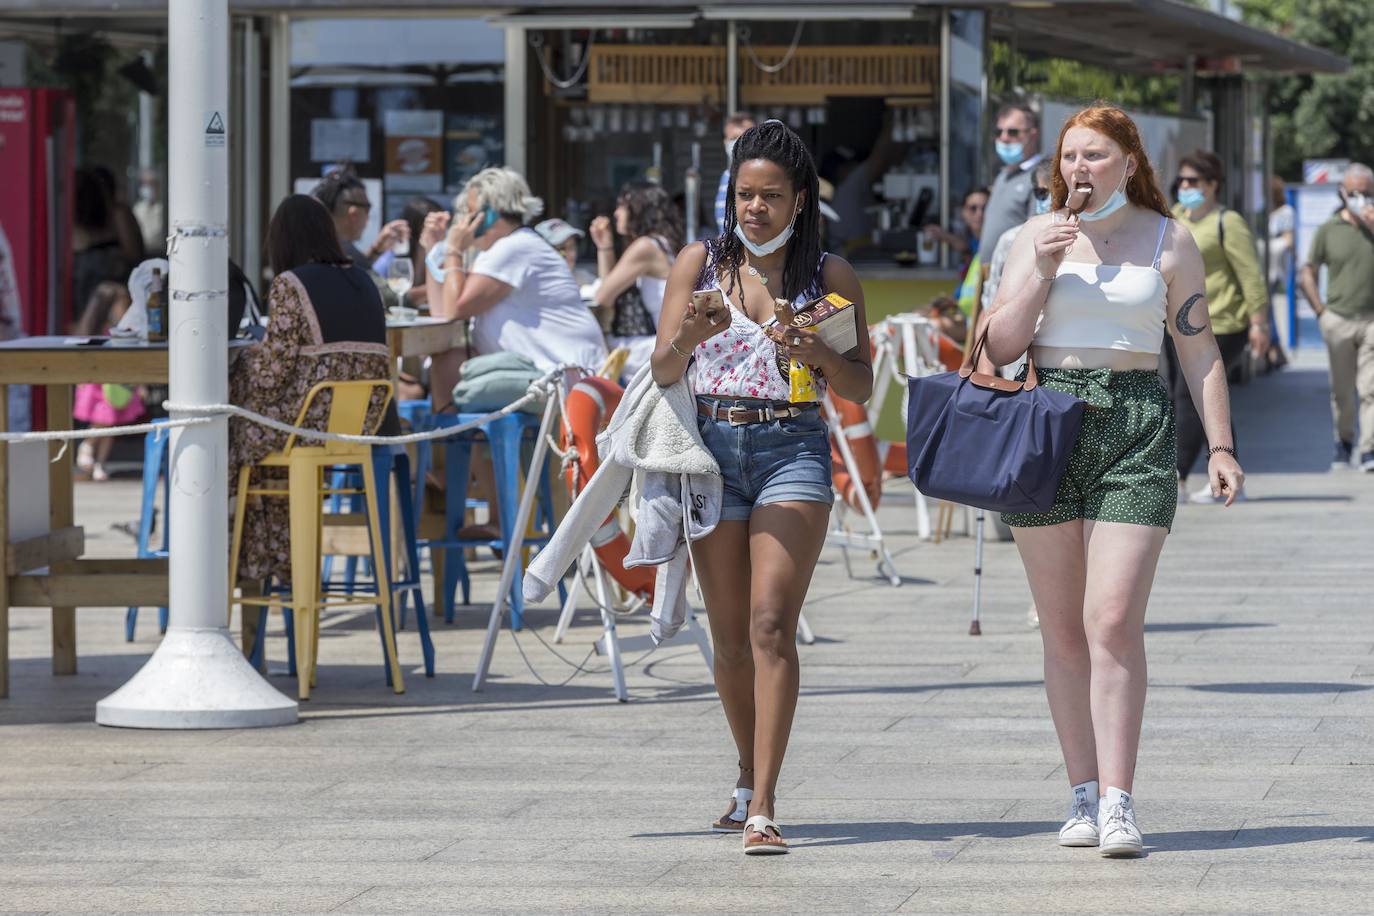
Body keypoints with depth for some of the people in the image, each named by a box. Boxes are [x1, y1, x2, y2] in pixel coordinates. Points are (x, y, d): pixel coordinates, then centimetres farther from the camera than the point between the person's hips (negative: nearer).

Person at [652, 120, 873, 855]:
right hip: (713, 447, 2)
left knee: (772, 626, -15)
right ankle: (749, 775, 29)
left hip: (793, 450, -2)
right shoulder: (699, 262, 7)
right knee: (730, 636, 8)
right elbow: (662, 370, 2)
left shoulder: (831, 277, 5)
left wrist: (820, 355, -14)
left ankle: (762, 806, -18)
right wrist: (689, 338, -19)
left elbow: (861, 387, 6)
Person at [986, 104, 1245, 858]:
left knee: (1114, 624, -13)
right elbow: (1000, 348, 4)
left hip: (1136, 428, -2)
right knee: (1062, 630, 4)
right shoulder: (1037, 236, 9)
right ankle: (1083, 795, 12)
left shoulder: (1169, 242, 6)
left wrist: (1220, 446, 1)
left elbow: (1199, 352, 9)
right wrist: (1043, 271, -8)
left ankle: (1117, 804, -14)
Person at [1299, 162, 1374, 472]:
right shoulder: (1329, 229, 4)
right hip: (1338, 320, 1)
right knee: (1342, 391, 7)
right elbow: (1308, 273, 10)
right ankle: (1344, 442, 26)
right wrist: (1321, 311, 2)